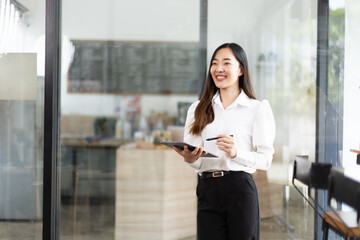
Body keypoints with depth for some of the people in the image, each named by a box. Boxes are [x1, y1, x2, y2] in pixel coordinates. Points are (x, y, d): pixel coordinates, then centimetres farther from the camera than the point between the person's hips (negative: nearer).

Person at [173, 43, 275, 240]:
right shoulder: (199, 109, 13)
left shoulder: (258, 109, 2)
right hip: (207, 189, 3)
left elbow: (266, 159, -3)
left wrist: (236, 153, -20)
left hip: (240, 188, -3)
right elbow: (192, 153, 8)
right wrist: (190, 158, -14)